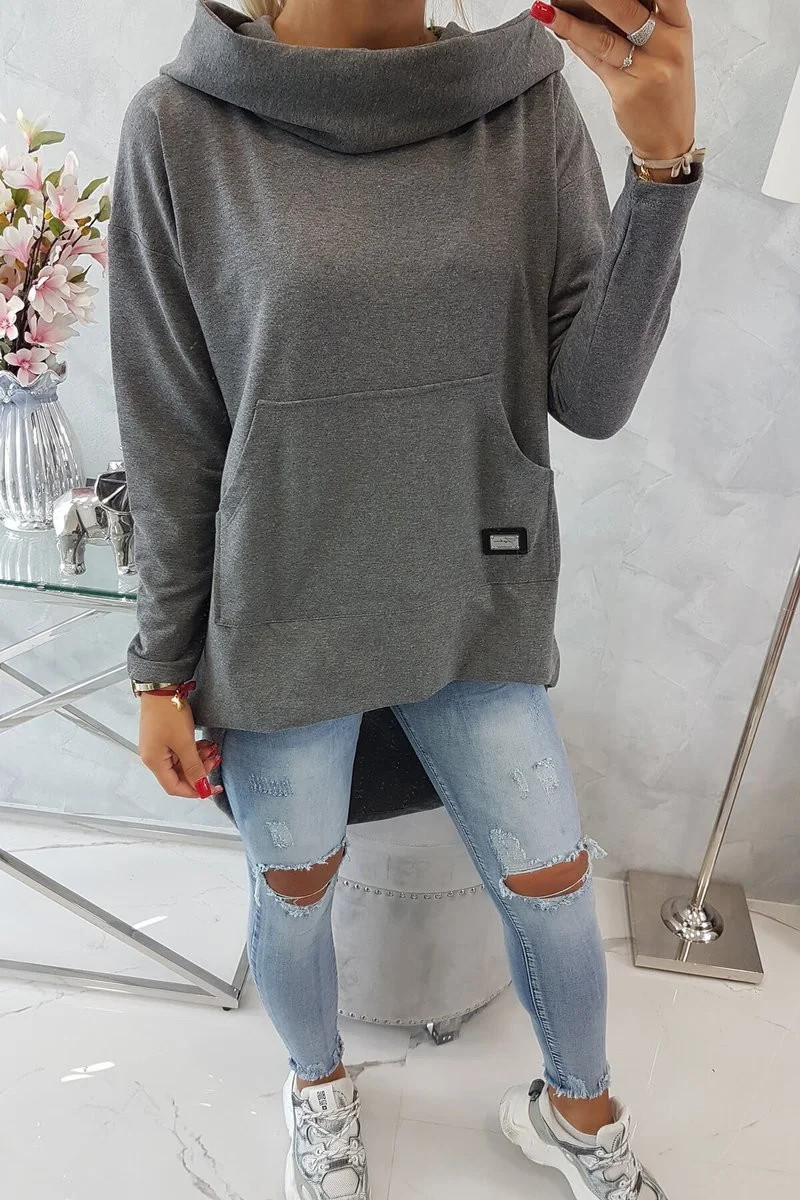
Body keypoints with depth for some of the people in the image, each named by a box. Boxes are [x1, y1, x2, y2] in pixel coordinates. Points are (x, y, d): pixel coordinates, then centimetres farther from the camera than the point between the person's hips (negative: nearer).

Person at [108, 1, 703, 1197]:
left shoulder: (529, 104, -2)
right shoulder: (182, 128, -7)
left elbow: (594, 397, -6)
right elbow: (168, 436, -4)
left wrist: (663, 159, -19)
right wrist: (165, 669, 1)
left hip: (477, 608, 2)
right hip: (281, 622, -1)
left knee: (554, 880, 11)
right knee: (296, 885, 15)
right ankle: (319, 1082, 51)